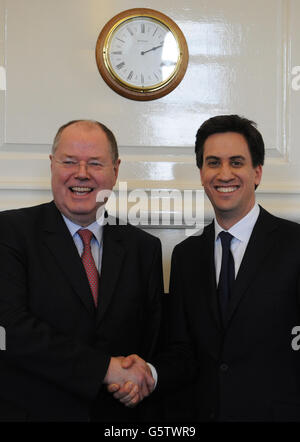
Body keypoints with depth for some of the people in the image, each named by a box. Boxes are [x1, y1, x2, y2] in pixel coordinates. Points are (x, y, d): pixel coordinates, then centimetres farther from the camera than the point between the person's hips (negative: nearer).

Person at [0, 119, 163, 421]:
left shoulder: (144, 248, 2)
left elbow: (154, 340, 6)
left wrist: (142, 377, -15)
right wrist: (106, 367, -21)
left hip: (116, 416, 3)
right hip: (29, 411, -3)